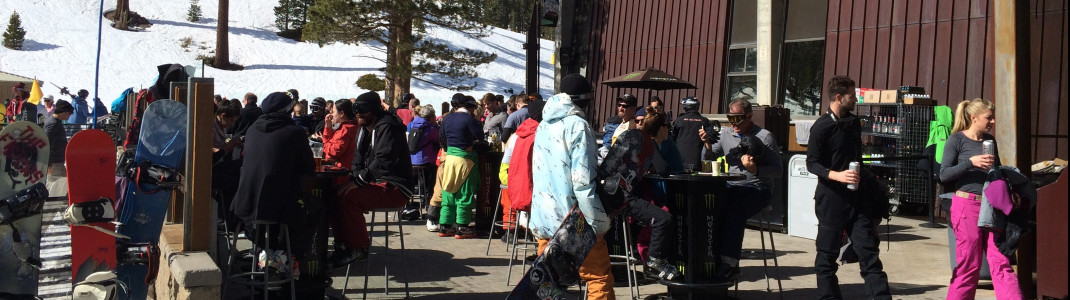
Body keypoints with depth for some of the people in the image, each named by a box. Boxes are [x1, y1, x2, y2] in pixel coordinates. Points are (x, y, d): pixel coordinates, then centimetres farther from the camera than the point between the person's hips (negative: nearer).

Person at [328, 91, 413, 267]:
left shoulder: (388, 128, -13)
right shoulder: (365, 129, 18)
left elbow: (382, 162, -23)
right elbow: (358, 161, 18)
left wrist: (358, 180, -23)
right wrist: (353, 177, -2)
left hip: (395, 188, -10)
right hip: (375, 182, 10)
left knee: (348, 198, -27)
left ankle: (358, 248, -14)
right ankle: (343, 244, 2)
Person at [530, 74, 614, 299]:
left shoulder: (543, 126, 12)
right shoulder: (577, 126, -10)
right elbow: (583, 179, -16)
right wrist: (599, 222, -12)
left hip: (544, 218, 7)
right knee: (600, 279, 0)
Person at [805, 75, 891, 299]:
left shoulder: (854, 123, 12)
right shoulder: (821, 127, -9)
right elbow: (812, 164, -11)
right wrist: (837, 175, -26)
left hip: (856, 197, 6)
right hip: (831, 198, -6)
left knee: (868, 251, 0)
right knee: (827, 255, 4)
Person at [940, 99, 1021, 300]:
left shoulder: (989, 140, 13)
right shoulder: (957, 140, -4)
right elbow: (944, 174, -9)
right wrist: (971, 162, -20)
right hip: (967, 205, -5)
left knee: (1001, 261, 0)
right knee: (969, 265, 0)